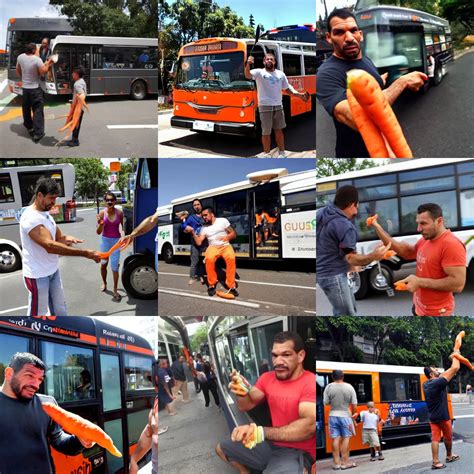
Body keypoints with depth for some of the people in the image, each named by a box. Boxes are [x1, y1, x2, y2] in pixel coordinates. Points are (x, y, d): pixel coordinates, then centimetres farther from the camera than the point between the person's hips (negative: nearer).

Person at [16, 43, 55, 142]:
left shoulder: (20, 57, -1)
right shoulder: (37, 59, -20)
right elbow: (43, 72, -19)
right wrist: (48, 64, -5)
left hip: (25, 87, 6)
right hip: (35, 88, -6)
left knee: (26, 108, 20)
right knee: (38, 110, -5)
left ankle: (29, 127, 36)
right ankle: (37, 133, -12)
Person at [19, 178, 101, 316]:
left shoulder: (46, 214, 7)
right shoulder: (30, 218, -26)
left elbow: (58, 238, 12)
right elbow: (50, 246, -37)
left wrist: (66, 239, -16)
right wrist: (86, 253, -38)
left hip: (53, 271, 10)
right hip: (38, 275, -10)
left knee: (59, 308, 23)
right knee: (38, 314, 3)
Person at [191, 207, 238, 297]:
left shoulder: (223, 221, 4)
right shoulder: (204, 228, 12)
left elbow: (234, 234, 4)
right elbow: (199, 242, 6)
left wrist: (227, 237, -16)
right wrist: (193, 232, -4)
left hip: (225, 246, -1)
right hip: (213, 247, 2)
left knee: (231, 258, -36)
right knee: (209, 259, -35)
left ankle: (231, 286, -27)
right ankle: (212, 285, -18)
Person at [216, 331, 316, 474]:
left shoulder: (311, 383, -21)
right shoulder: (267, 377, 5)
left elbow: (309, 425, -33)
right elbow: (246, 406, 5)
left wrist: (261, 431, -41)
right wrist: (242, 393, -20)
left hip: (297, 452, -8)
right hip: (271, 443, 8)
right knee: (222, 448, 18)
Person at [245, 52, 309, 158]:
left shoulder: (280, 74, 11)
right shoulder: (259, 72, -3)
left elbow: (287, 87, 17)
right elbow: (248, 75, -20)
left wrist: (299, 94, 4)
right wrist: (248, 64, -40)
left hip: (278, 106, 4)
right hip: (265, 106, -4)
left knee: (279, 130, 12)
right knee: (266, 132, 0)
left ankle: (282, 153, 24)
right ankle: (267, 155, 10)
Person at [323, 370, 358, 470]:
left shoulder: (329, 387, -7)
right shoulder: (349, 387, -8)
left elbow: (325, 402, -4)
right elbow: (354, 405, -6)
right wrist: (353, 414, 12)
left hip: (333, 415, 1)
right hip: (345, 415, -1)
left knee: (335, 439, 5)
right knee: (346, 438, 6)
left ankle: (337, 463, 9)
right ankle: (345, 462, 7)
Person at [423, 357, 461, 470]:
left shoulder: (426, 384, 3)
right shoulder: (438, 383, -21)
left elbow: (442, 375, 17)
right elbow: (455, 368, -21)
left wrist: (452, 359, 16)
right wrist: (455, 357, -3)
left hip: (433, 417, 6)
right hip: (443, 416, -6)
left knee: (435, 438, 3)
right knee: (448, 437, 16)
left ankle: (436, 462, -1)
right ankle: (449, 456, 35)